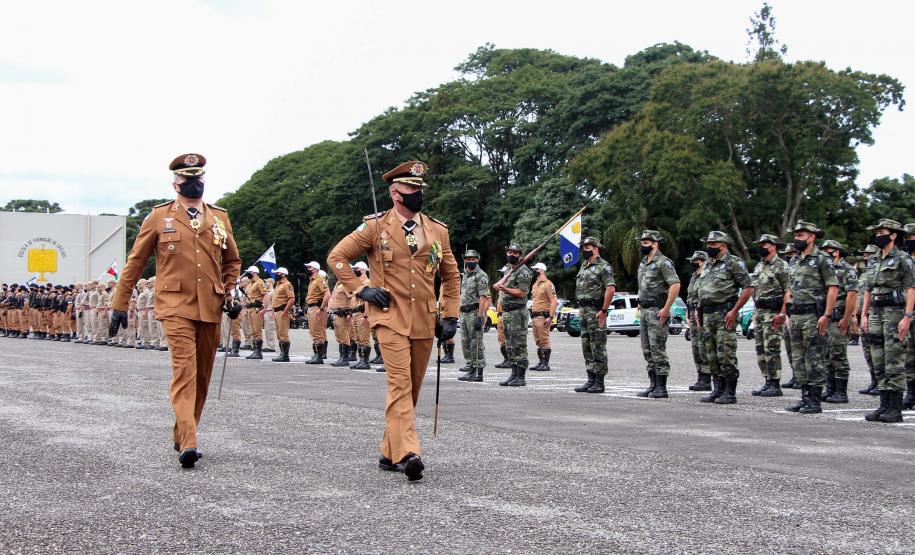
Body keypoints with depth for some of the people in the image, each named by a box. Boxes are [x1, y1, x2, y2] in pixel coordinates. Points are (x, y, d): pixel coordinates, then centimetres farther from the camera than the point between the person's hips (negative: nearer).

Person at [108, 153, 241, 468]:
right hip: (176, 306, -4)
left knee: (202, 376, 9)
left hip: (210, 309, 4)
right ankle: (188, 444, -23)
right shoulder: (159, 217, 4)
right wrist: (119, 305, 6)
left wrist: (230, 293, 8)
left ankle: (181, 436, 23)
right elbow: (135, 262, 8)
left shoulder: (219, 217, 13)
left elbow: (232, 261, 25)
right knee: (185, 370, -18)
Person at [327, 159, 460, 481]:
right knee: (400, 383, -17)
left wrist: (450, 317, 11)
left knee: (411, 388, 9)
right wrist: (361, 290, -4)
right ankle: (407, 453, -24)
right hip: (391, 318, -5)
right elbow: (337, 257, 4)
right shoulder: (376, 227, 0)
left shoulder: (437, 231, 11)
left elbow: (451, 277, 19)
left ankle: (390, 452, 21)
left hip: (425, 322, 5)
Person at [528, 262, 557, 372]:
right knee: (538, 341, 12)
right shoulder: (535, 285, 19)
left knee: (545, 341, -8)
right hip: (535, 316, 9)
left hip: (543, 316, -9)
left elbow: (554, 301, -16)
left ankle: (546, 364, -6)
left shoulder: (547, 284, -10)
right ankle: (540, 362, 17)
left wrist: (550, 317, -22)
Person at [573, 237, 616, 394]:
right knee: (587, 347, 11)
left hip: (596, 311, -9)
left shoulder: (603, 267, -11)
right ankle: (591, 380, 17)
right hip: (584, 311, 9)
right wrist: (581, 308, 16)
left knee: (598, 347, -7)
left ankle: (599, 382, -4)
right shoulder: (584, 266, 18)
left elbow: (611, 288, -20)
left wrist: (603, 310, -21)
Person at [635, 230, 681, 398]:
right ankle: (653, 385, 15)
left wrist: (666, 308, -22)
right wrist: (641, 304, 17)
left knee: (658, 350, -9)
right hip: (644, 311, 9)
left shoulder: (663, 262, -11)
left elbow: (675, 285, -20)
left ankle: (661, 388, -6)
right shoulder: (643, 263, 17)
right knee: (647, 351, 10)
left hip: (657, 312, -9)